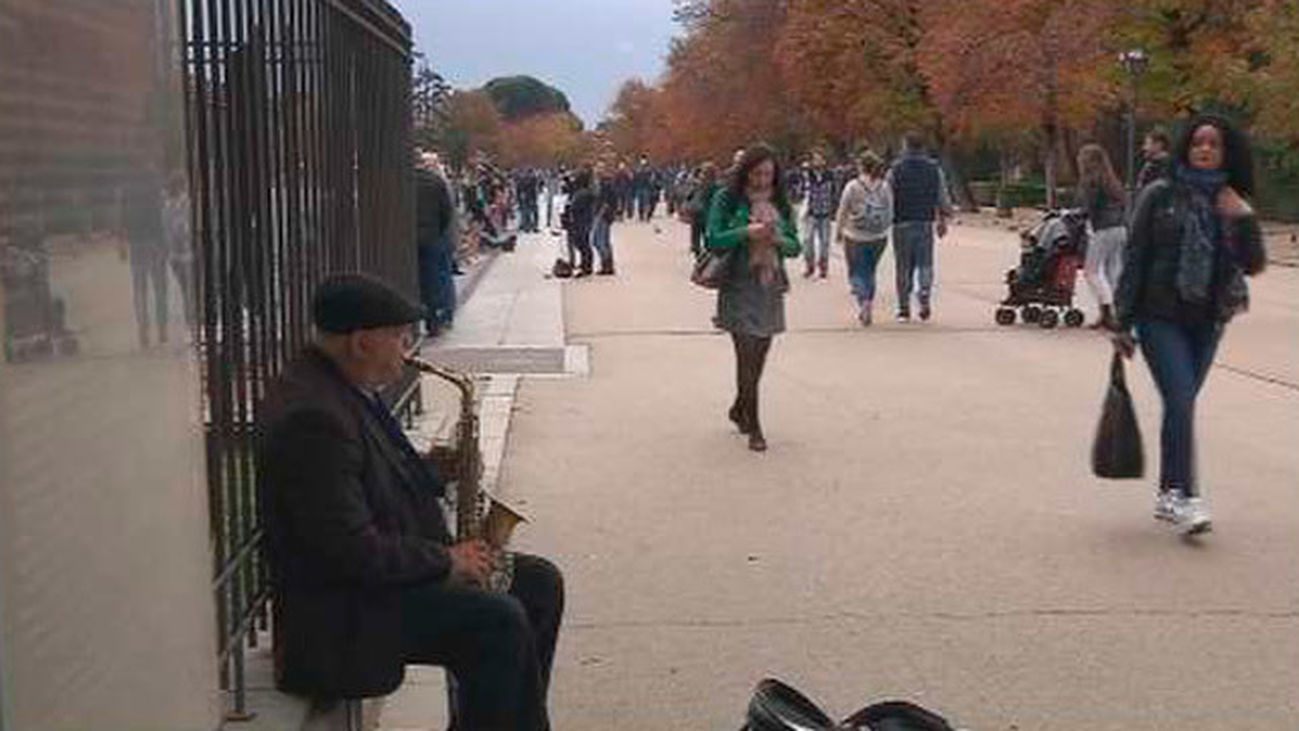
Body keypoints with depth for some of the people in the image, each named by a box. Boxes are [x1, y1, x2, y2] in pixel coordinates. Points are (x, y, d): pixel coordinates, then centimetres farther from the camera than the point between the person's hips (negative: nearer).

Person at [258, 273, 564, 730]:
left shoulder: (346, 389, 8)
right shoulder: (311, 417, -25)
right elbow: (351, 551, -28)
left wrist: (433, 468, 2)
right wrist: (446, 560, -17)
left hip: (384, 570, 11)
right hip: (341, 616, -11)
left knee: (541, 584, 7)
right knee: (501, 623, -24)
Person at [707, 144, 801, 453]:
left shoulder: (780, 203, 10)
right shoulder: (727, 199, -4)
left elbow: (795, 245, 10)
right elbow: (713, 240, -9)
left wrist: (778, 239, -11)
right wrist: (746, 233, -20)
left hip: (770, 287, 5)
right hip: (739, 288, -5)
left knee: (760, 355, 12)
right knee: (747, 356, -8)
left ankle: (739, 409, 34)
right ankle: (753, 426, -1)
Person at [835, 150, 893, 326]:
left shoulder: (852, 187, -11)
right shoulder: (885, 187, -2)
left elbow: (842, 213, -4)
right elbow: (891, 214, 4)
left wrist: (840, 231, 12)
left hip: (856, 238, -3)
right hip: (879, 238, 3)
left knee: (856, 273, 6)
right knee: (870, 272, 18)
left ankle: (863, 301, -18)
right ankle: (867, 307, 17)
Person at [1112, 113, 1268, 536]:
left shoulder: (1233, 204, 7)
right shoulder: (1161, 196, -2)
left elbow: (1253, 265, 1)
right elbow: (1136, 257, -1)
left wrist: (1244, 221, -15)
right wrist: (1123, 322, -3)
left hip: (1207, 321, 4)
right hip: (1161, 316, -3)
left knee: (1180, 404, 10)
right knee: (1181, 401, -15)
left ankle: (1169, 493, 21)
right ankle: (1184, 497, -13)